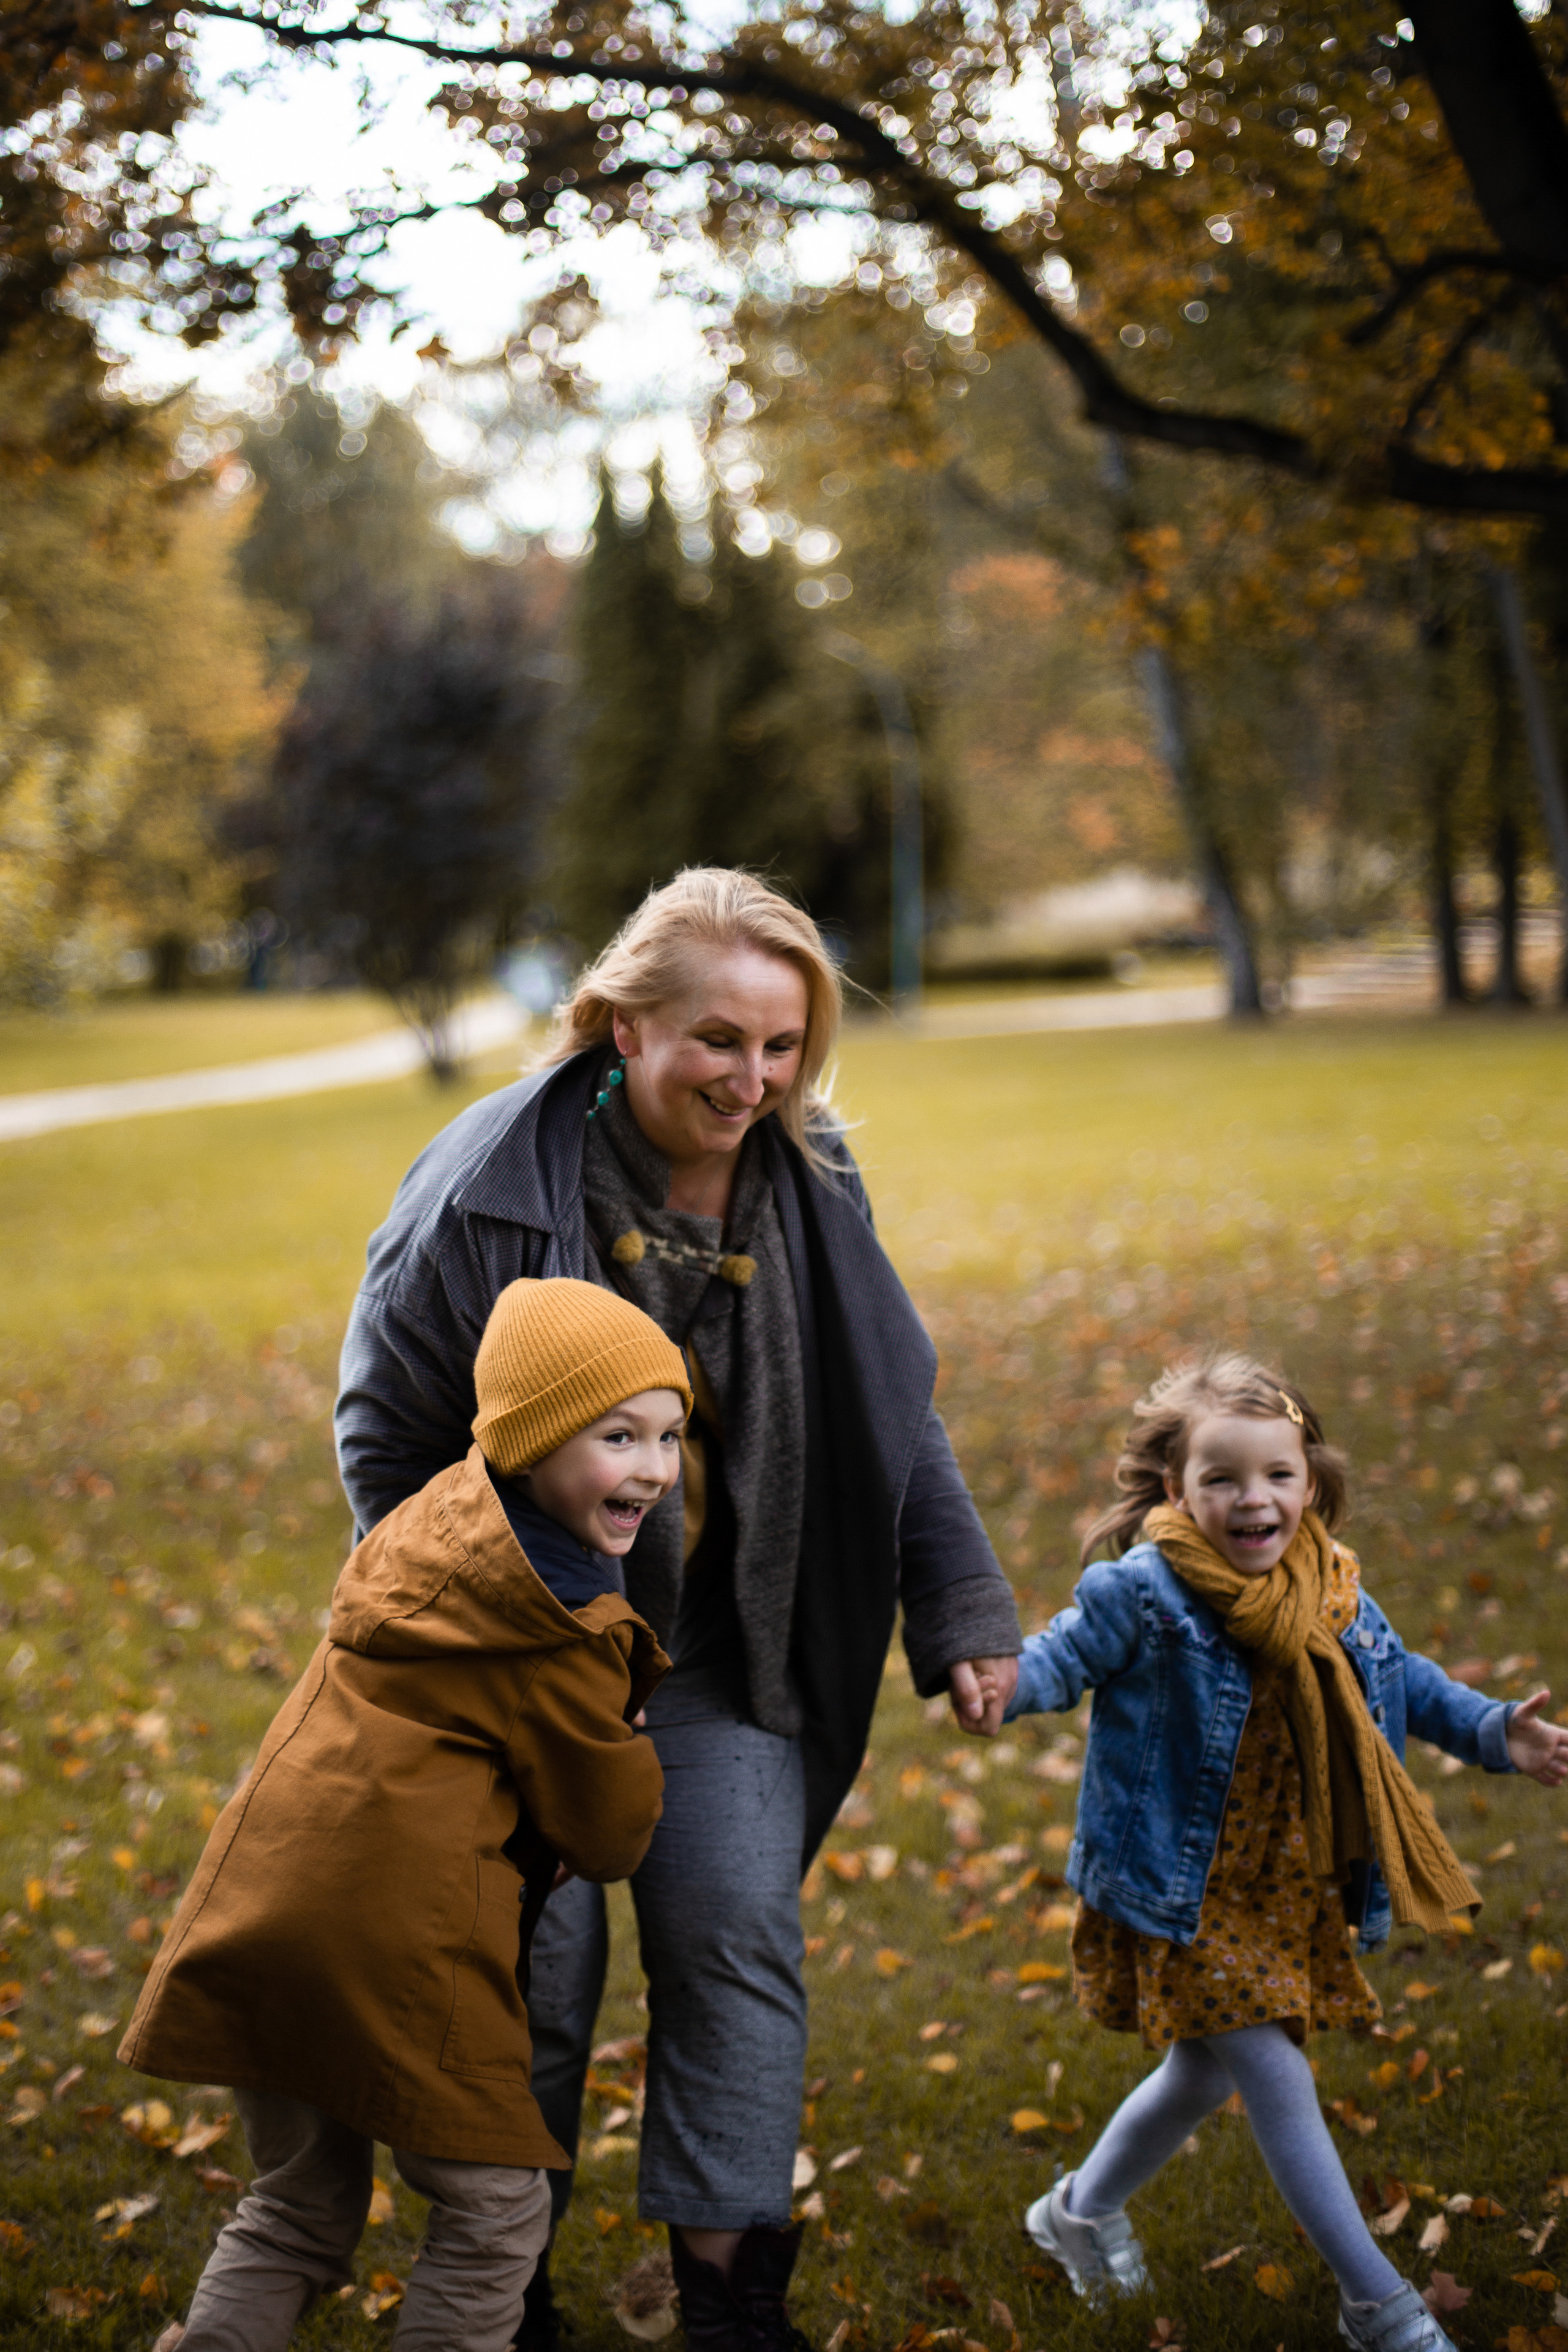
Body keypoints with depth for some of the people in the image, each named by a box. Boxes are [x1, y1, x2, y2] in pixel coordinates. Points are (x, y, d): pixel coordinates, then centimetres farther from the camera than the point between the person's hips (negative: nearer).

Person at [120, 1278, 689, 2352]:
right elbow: (611, 1833, -1)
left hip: (257, 1900, 9)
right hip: (392, 1941, -8)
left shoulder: (441, 1512, 11)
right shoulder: (559, 1640, -12)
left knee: (299, 2212, 23)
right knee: (496, 2210, 9)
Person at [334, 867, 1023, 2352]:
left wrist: (961, 1613, 0)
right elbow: (387, 1430, -9)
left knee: (738, 1942, -3)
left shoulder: (810, 1188, -4)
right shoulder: (492, 1185, -19)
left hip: (719, 1658, 4)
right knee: (534, 1972, 1)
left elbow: (895, 1421, 6)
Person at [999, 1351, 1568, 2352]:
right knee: (1279, 2080, -6)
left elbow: (1402, 1680, 13)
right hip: (1184, 1893, -7)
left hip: (1288, 1892, 7)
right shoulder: (1146, 1593, -19)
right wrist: (1003, 1677, -37)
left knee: (1208, 2074, 21)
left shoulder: (1334, 1600, -1)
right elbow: (1065, 1657, -16)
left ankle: (1084, 2207, 47)